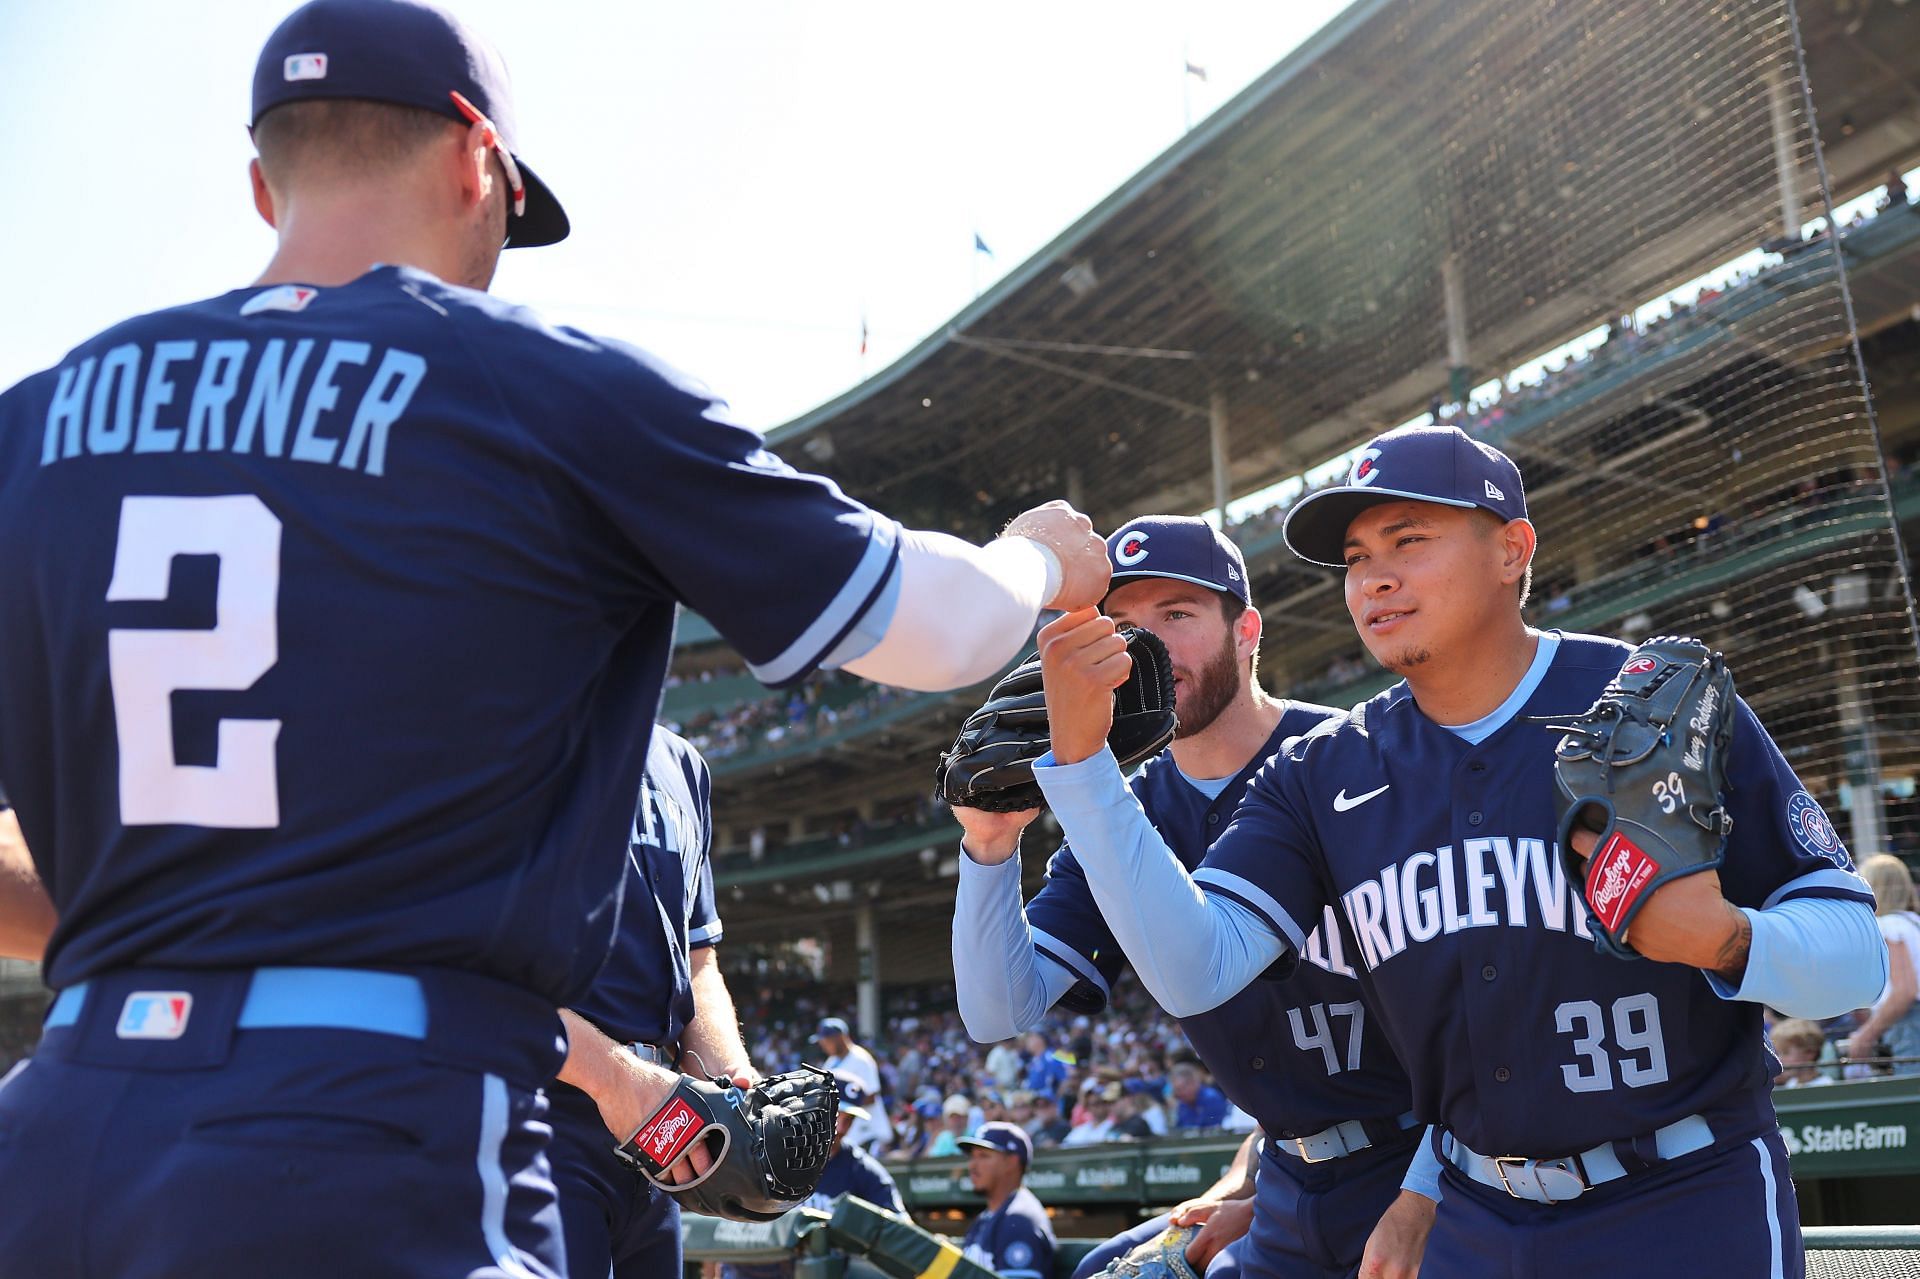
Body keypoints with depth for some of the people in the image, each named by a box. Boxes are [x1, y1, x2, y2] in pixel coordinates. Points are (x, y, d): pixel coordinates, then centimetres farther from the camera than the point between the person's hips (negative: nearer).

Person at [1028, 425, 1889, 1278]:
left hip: (1691, 1210, -3)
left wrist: (1725, 943, -31)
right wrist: (1080, 757, -22)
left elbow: (1859, 961, -8)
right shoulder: (1323, 777, 0)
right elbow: (1193, 971, -14)